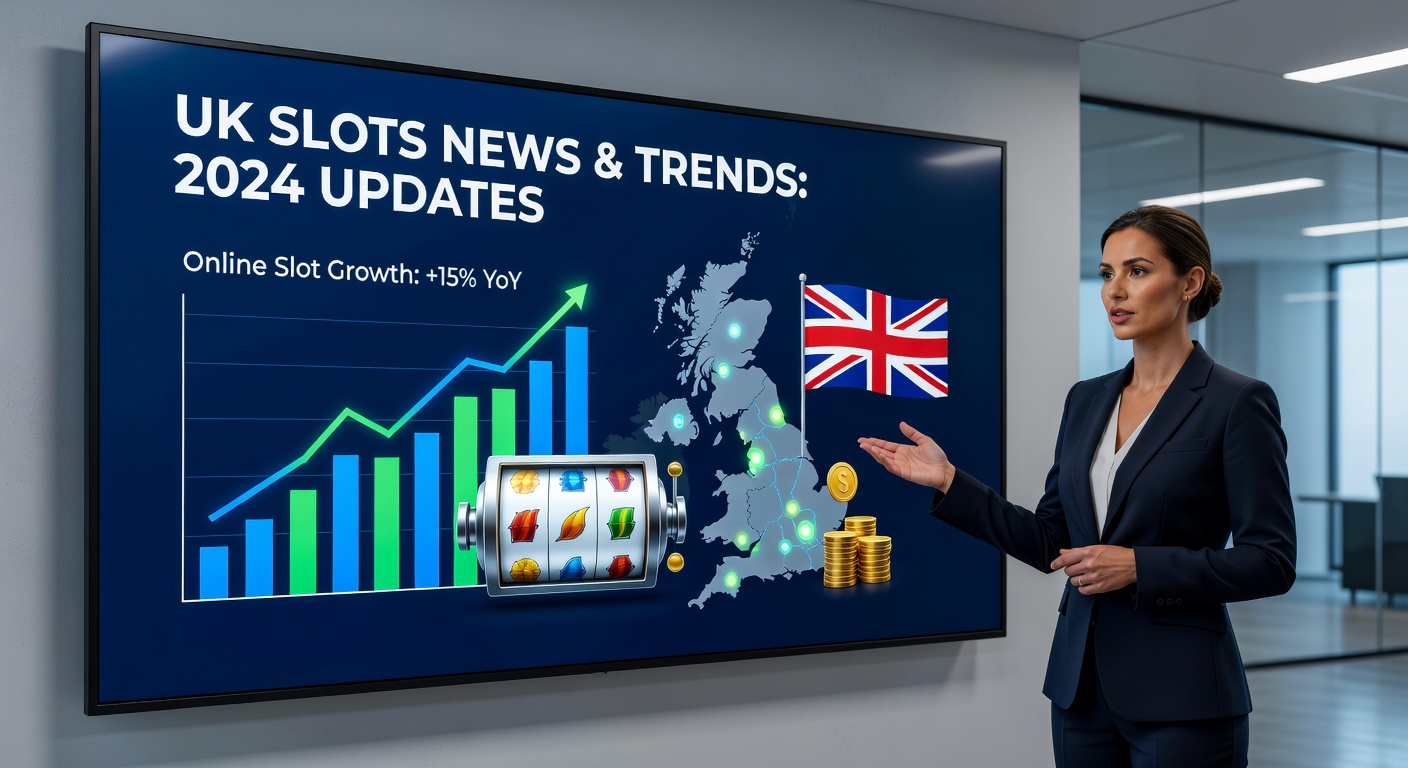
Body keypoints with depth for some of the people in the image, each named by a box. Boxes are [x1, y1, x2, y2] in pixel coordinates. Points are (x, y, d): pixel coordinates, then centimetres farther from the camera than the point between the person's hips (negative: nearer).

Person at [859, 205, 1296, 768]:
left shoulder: (1238, 402, -8)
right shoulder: (1086, 400, 10)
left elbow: (1270, 561, -11)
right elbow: (1050, 541, 10)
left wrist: (1138, 567, -18)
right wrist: (948, 482, 2)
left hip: (1179, 696, -6)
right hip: (1081, 685, 6)